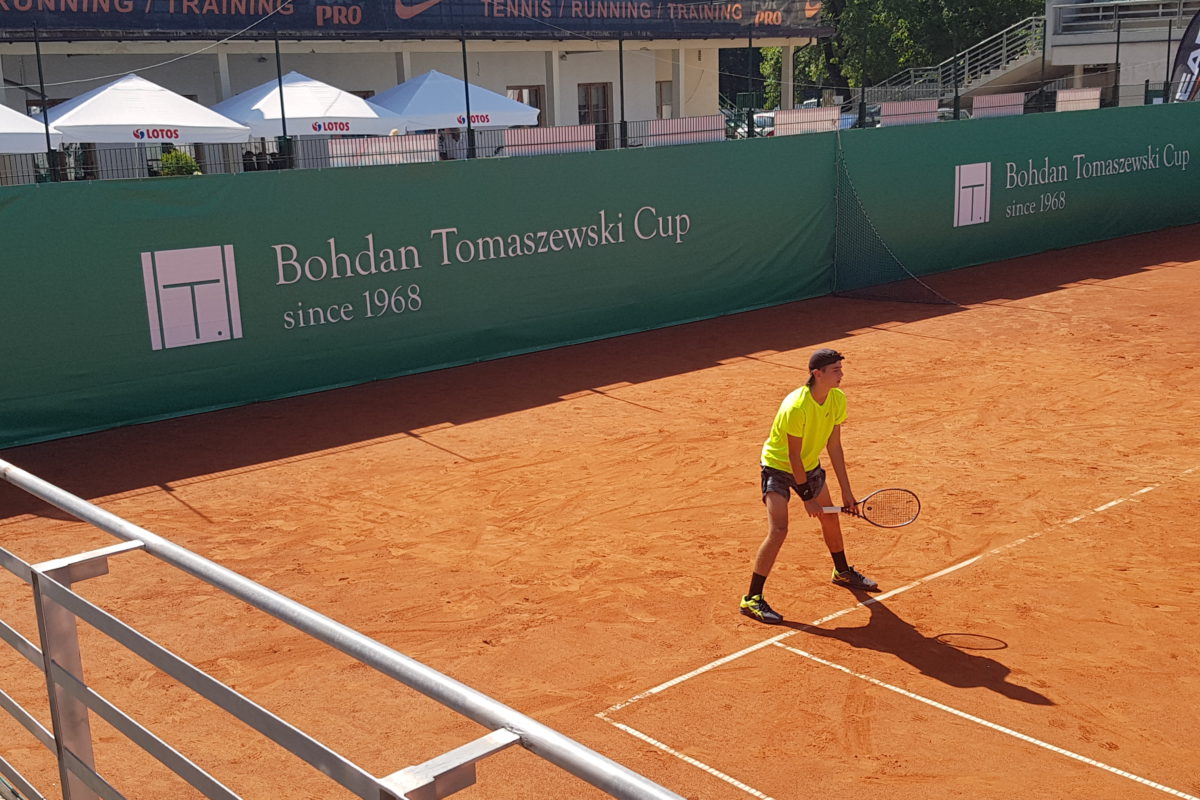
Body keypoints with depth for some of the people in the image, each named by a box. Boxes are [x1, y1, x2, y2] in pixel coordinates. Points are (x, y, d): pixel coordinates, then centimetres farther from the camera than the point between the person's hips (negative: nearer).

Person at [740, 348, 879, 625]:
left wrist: (846, 491, -3)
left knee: (831, 519, 18)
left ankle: (842, 572, 46)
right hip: (778, 466, -7)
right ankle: (752, 599, -12)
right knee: (778, 531, -19)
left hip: (810, 465, 8)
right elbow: (793, 455, -25)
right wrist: (807, 496, -18)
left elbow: (834, 446, -3)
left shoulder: (838, 399, -11)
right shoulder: (796, 407, -33)